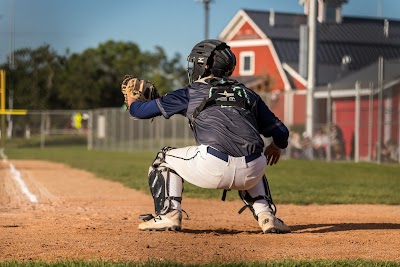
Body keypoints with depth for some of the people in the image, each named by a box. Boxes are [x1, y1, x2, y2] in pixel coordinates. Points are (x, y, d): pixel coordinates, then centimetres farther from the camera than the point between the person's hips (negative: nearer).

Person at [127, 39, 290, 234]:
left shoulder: (190, 93, 17)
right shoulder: (246, 94, 24)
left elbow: (139, 111, 22)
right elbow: (281, 132, 24)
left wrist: (131, 98, 46)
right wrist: (276, 147, 49)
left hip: (212, 169, -3)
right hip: (251, 173, 4)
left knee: (165, 159, 24)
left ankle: (169, 215, 11)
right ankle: (266, 216, 23)